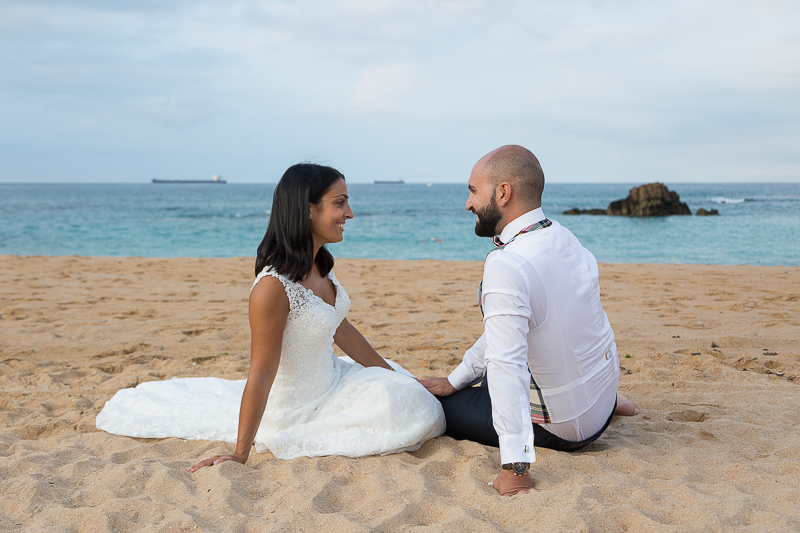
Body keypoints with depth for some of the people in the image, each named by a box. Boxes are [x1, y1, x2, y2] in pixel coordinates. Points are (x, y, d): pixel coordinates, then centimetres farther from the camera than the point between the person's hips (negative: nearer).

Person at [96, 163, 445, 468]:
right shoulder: (274, 285, -29)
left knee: (414, 399, 18)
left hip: (330, 381, 9)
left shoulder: (319, 266, -1)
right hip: (296, 409, -9)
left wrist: (393, 374, 14)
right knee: (407, 411, -14)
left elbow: (341, 330, 10)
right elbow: (260, 375, -26)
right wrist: (240, 455, -21)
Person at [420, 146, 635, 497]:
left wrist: (514, 467, -37)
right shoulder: (563, 238, -1)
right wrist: (454, 380, 12)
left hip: (562, 428, -7)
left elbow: (507, 365, -37)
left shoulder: (505, 266, -30)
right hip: (603, 396, 7)